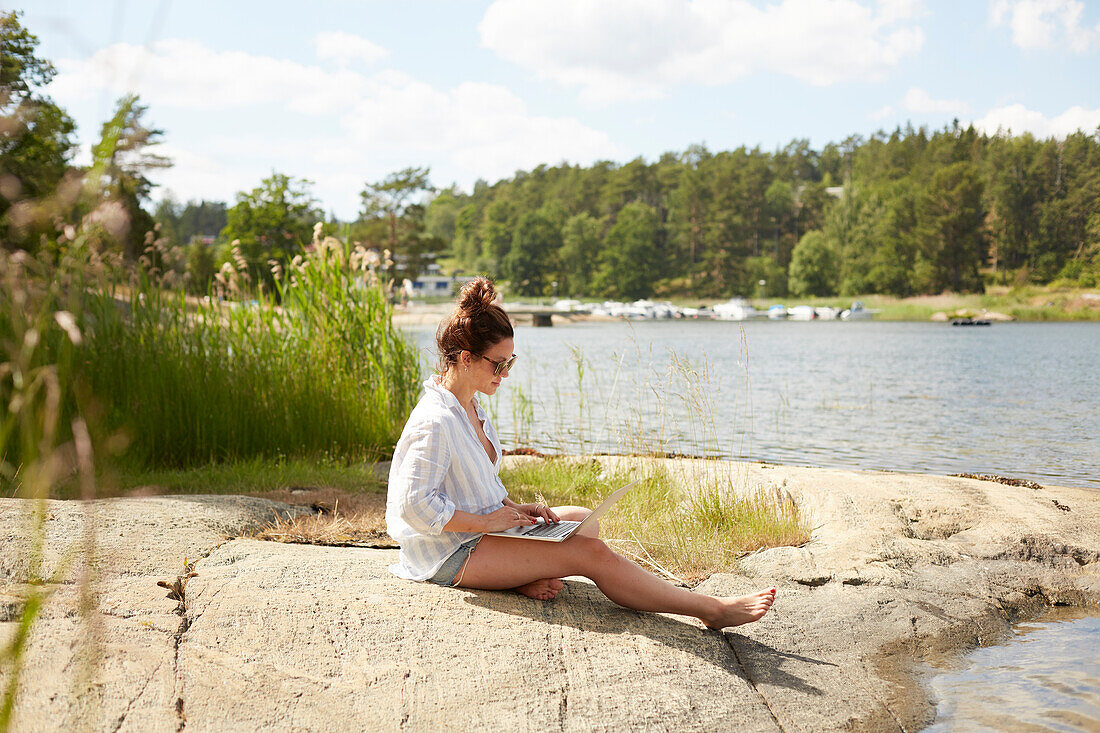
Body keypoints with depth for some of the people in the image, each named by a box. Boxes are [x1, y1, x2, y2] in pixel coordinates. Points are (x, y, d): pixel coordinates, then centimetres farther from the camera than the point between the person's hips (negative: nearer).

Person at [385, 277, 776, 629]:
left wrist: (513, 509, 2)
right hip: (450, 554, -11)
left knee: (584, 521, 13)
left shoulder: (468, 407, 9)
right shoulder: (434, 422, -23)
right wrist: (487, 521, -21)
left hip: (480, 527, 11)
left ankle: (525, 577, -13)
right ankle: (714, 610, -12)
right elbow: (416, 506, -28)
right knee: (591, 553, -16)